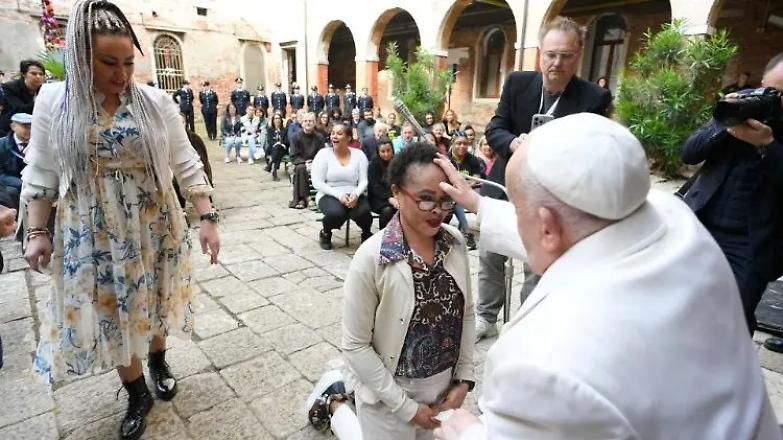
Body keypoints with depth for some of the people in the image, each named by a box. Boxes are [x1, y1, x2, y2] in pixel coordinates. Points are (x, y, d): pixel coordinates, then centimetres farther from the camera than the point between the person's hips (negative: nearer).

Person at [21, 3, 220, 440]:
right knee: (111, 311, 11)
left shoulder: (156, 102, -6)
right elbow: (41, 173, 3)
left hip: (155, 227, 0)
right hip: (93, 234, 1)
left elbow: (187, 164, -5)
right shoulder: (53, 101, -4)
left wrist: (208, 218, -10)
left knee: (153, 302, 16)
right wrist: (37, 232, -1)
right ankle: (138, 394, 32)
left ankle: (159, 361, 46)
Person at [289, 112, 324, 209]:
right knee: (300, 168, -35)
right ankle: (300, 198, -31)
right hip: (300, 163, -2)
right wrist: (305, 163, -24)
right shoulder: (295, 137, -4)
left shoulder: (319, 137, 1)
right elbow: (293, 156, -8)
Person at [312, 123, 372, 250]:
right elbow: (317, 182, -9)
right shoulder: (323, 153, -2)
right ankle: (325, 233, 3)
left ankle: (366, 233, 8)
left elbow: (364, 180, 0)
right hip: (329, 195, -2)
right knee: (336, 213, -34)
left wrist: (356, 194, -22)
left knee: (363, 212, -29)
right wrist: (339, 195, -20)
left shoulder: (358, 154, 4)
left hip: (354, 195, 2)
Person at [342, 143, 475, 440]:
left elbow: (466, 313, 2)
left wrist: (464, 378, -1)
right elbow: (355, 345, -18)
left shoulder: (456, 243, -10)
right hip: (390, 393, -4)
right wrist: (406, 406, -14)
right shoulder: (372, 258, -24)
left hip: (445, 386, 5)